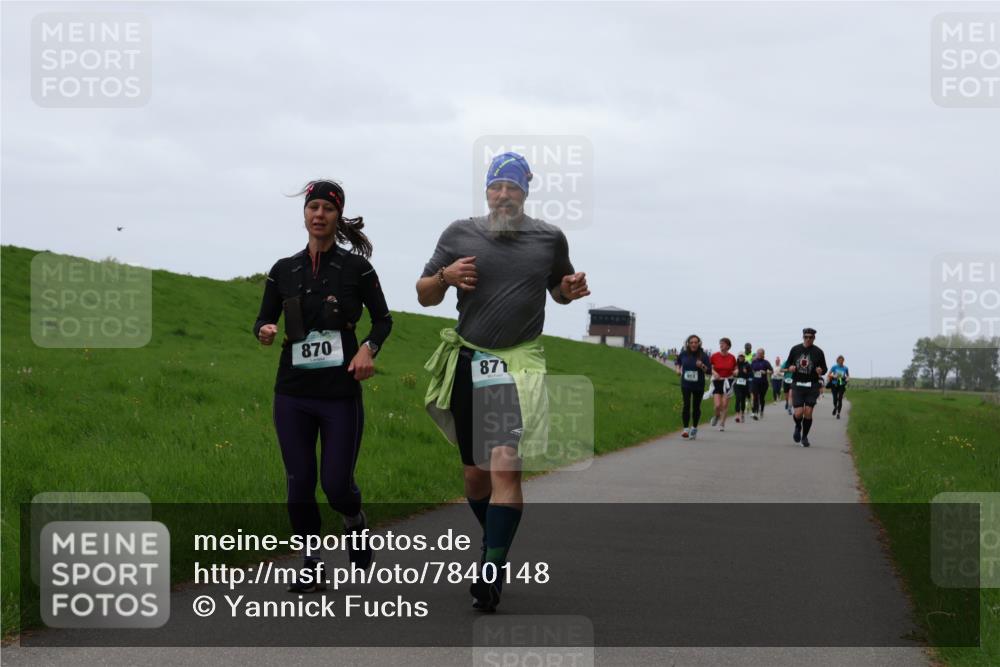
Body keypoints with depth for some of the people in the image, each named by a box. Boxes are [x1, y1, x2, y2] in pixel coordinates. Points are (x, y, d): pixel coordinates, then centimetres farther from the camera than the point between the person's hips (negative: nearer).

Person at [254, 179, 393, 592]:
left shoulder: (356, 267, -1)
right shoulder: (283, 270, 6)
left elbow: (383, 319, 7)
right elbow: (264, 319, 13)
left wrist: (369, 348, -12)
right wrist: (264, 332, -10)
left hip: (341, 392, -3)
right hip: (293, 392, 3)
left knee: (336, 484, -4)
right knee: (299, 484, 2)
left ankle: (355, 522, 30)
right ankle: (311, 567, 16)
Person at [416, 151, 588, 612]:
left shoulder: (549, 238, 5)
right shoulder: (460, 234, 5)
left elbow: (557, 290, 21)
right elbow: (424, 295, 11)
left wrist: (571, 290, -2)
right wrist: (444, 275, -11)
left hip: (520, 364, -2)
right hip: (468, 363, 2)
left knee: (505, 466, -18)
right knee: (475, 473, 10)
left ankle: (491, 571, -19)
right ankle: (495, 540, 35)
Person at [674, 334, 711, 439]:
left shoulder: (703, 356, -7)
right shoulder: (684, 354, -1)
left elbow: (709, 370, -6)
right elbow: (677, 361, 20)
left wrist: (702, 366, -23)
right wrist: (677, 369, 2)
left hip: (699, 386, 0)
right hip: (686, 384, 0)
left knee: (696, 407, 9)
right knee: (686, 405, -12)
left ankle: (694, 428, 28)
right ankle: (686, 429, -13)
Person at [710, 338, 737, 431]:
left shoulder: (732, 358, 0)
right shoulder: (714, 356, -4)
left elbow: (735, 369, 11)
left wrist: (735, 371, -11)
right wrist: (714, 372, -16)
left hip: (727, 381, 1)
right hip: (717, 381, -1)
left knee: (725, 404, -2)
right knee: (718, 405, -8)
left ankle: (722, 423, 12)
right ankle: (717, 416, 25)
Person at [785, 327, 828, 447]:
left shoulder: (818, 352, 1)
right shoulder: (795, 349, 5)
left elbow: (824, 368, 7)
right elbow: (788, 363, 16)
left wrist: (821, 371, -16)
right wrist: (790, 367, -7)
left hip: (812, 386, -1)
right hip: (797, 385, 1)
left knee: (808, 413, -4)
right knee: (798, 413, -8)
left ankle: (804, 436, 16)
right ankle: (798, 427, 27)